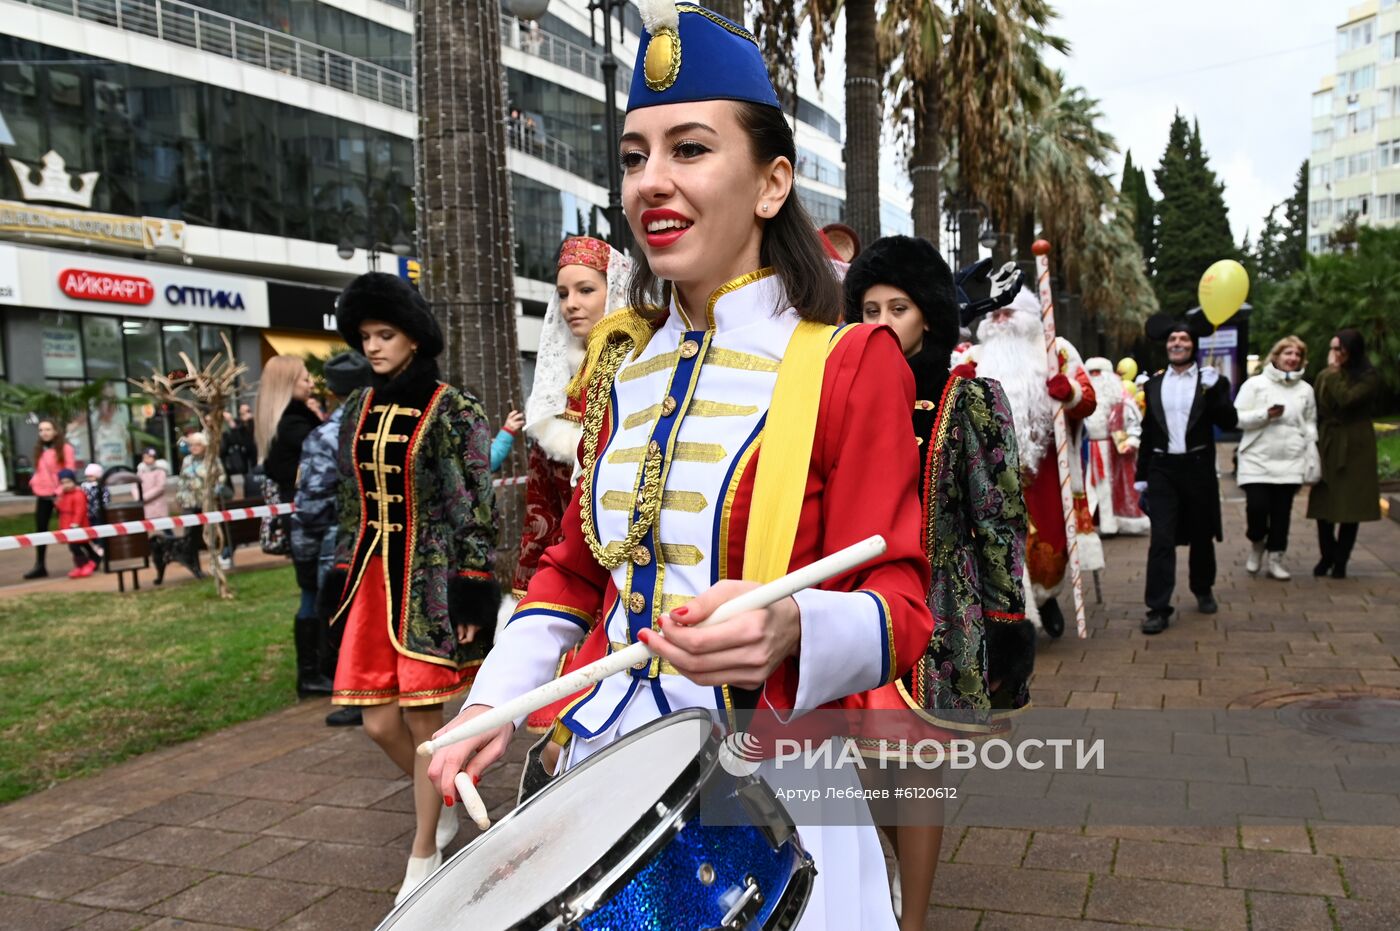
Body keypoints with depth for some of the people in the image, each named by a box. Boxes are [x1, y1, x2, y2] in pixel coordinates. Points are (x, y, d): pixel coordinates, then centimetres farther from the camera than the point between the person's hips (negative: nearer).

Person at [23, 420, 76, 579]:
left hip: (59, 494, -6)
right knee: (40, 530, 5)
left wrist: (61, 492, -18)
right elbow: (39, 471, 19)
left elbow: (69, 472, -12)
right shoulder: (39, 450, 12)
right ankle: (39, 566, 10)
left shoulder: (65, 448, -8)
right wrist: (34, 484, 3)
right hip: (42, 495, 6)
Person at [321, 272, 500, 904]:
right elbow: (350, 503, 16)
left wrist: (473, 597, -12)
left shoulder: (455, 412, -7)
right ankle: (443, 809, 35)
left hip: (429, 582, -5)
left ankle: (424, 855, 21)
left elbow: (478, 510, -8)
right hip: (373, 578, 6)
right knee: (379, 722, 7)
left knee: (422, 719, 1)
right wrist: (342, 581, 14)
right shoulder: (358, 410, 10)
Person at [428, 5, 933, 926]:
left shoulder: (850, 364, -12)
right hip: (605, 755, 5)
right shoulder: (622, 360, 4)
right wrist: (494, 701, 0)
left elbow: (900, 608, -14)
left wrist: (789, 628, -35)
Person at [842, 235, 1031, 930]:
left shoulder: (970, 400, -1)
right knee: (874, 765, 7)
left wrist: (1007, 628, -7)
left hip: (932, 612, -3)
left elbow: (1000, 519, -4)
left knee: (912, 766, 2)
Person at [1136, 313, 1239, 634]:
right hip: (1162, 469, 1)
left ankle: (1203, 590, 37)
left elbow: (1229, 423, -9)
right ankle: (1158, 609, -6)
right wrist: (1141, 473, 11)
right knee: (1161, 539, -7)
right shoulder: (1154, 384, 8)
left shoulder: (1211, 381, 1)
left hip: (1198, 468, 0)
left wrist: (1214, 390, -21)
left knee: (1201, 536, 14)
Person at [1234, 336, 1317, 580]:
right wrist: (1266, 414, -17)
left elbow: (1310, 425, 14)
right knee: (1257, 507, -11)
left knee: (1282, 512, 3)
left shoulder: (1306, 389, 10)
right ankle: (1257, 544, 18)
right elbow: (1238, 417, -3)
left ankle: (1275, 559, 16)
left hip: (1290, 462, 3)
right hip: (1257, 460, -2)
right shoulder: (1255, 384, 1)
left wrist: (1312, 459, 5)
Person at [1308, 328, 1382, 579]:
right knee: (1323, 504, 3)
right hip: (1326, 446, 4)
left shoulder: (1368, 378, -6)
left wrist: (1335, 372, -16)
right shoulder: (1324, 376, 7)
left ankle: (1340, 561, 10)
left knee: (1350, 506, 1)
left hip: (1354, 448, -3)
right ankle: (1326, 556, 17)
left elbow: (1347, 400, -23)